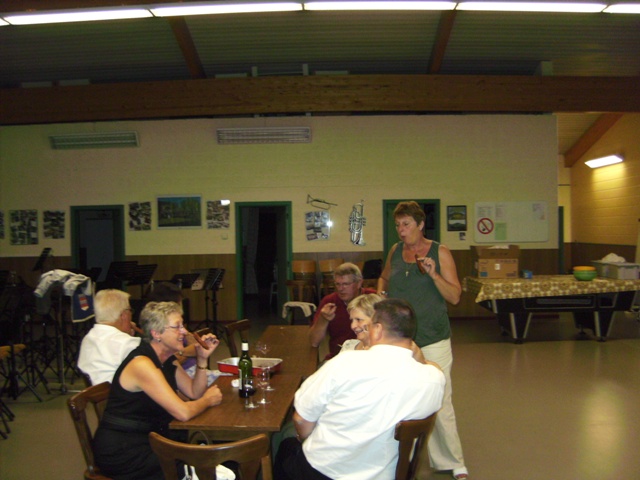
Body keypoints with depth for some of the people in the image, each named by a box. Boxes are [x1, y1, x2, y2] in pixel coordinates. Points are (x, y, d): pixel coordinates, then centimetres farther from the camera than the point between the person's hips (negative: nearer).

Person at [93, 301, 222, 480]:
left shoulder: (167, 360, 6)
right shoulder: (142, 364, -24)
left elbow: (194, 392, 6)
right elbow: (183, 412, -27)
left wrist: (202, 359, -4)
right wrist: (207, 400, -8)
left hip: (150, 437, 9)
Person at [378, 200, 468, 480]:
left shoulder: (440, 252, -5)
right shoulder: (396, 251, 7)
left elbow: (455, 297, -7)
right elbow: (384, 278, 27)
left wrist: (433, 274, -21)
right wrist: (381, 295, 7)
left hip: (432, 339, -4)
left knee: (439, 404, -2)